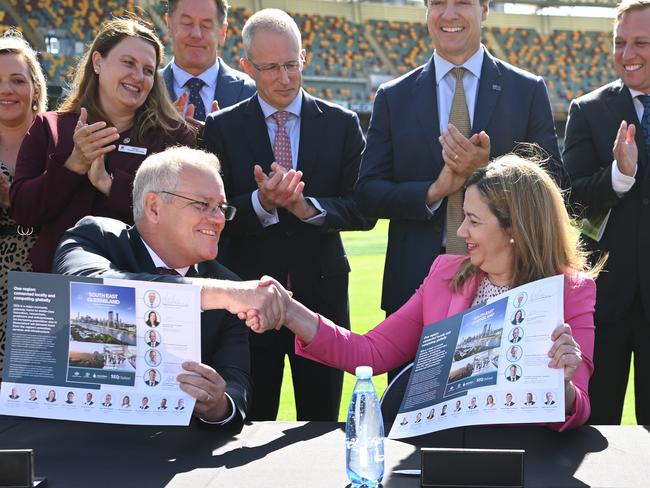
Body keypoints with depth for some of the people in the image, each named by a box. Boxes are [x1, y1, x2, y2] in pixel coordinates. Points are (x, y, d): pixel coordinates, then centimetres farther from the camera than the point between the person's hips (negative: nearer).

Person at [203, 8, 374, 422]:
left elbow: (363, 210, -2)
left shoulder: (342, 124, 4)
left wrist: (308, 208, -19)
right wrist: (261, 203, -24)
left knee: (321, 421, 11)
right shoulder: (223, 127, 1)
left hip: (321, 291, 1)